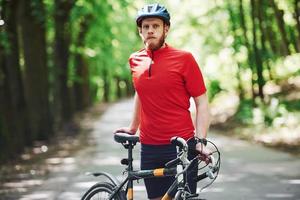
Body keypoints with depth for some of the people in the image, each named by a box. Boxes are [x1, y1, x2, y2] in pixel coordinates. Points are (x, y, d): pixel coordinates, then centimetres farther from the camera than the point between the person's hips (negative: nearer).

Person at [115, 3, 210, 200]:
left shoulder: (184, 58, -6)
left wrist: (200, 141, -17)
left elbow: (202, 104, -6)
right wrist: (133, 128, 33)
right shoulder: (135, 60, 8)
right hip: (149, 148, 4)